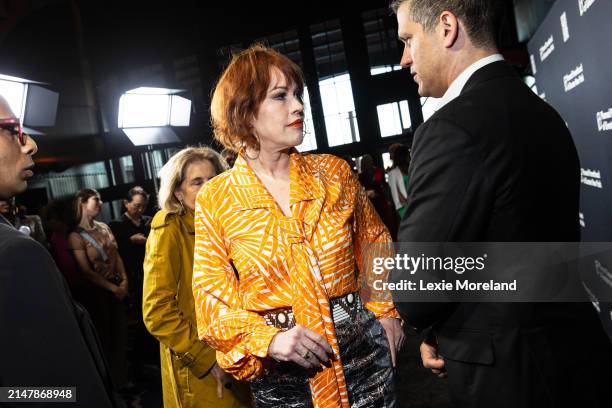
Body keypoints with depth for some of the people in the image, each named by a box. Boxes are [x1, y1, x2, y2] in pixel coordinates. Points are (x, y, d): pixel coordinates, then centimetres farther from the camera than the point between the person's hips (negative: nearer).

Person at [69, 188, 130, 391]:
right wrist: (113, 288, -14)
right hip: (97, 291, -5)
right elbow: (86, 271, -15)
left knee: (120, 333, 15)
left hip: (117, 287, 6)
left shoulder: (104, 227, 3)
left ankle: (121, 379, 33)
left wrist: (124, 280, -5)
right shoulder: (76, 236, -14)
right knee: (104, 337, 10)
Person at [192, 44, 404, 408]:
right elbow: (212, 296, -5)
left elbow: (374, 244, 10)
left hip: (363, 349, 2)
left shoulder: (335, 172, -1)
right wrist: (268, 340, -18)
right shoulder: (215, 199, -7)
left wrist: (386, 310, 2)